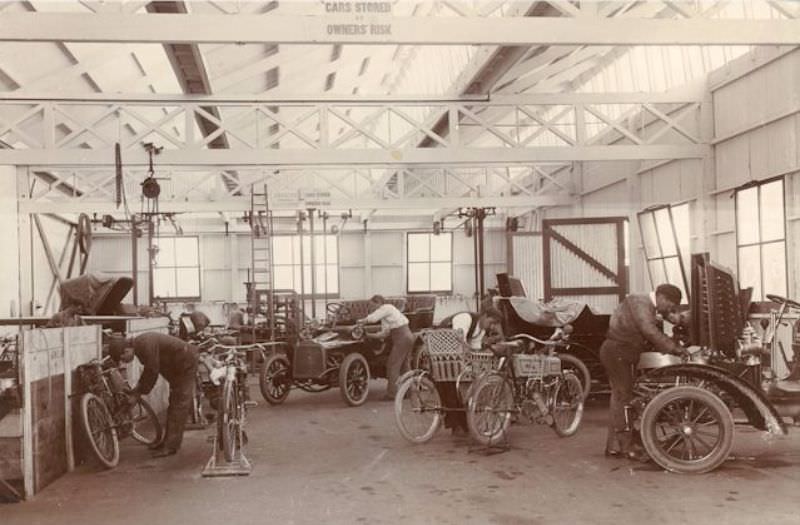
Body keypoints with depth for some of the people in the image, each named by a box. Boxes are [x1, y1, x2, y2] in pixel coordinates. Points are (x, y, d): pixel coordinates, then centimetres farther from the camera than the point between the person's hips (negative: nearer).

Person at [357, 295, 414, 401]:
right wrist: (368, 335, 12)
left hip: (402, 339, -10)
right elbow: (384, 333, 16)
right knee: (403, 366, 17)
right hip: (408, 337, 10)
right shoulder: (385, 315, 20)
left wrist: (361, 321, -4)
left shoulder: (386, 308, -7)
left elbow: (372, 318, -21)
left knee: (393, 365, -5)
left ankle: (391, 393, -4)